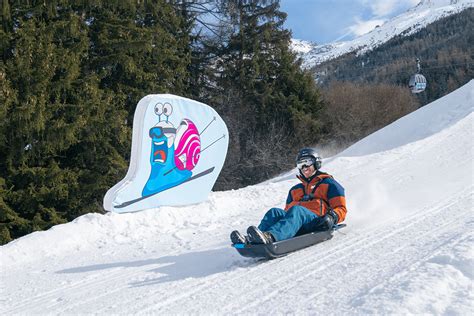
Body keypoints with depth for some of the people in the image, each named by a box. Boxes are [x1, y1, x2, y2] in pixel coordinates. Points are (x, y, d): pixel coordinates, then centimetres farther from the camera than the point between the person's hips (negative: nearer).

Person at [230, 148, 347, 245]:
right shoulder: (295, 190, 35)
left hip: (317, 222, -5)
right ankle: (251, 241, -53)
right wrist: (277, 218, 6)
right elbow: (287, 210, 30)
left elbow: (340, 209, 9)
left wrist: (331, 217, -14)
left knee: (296, 210, -36)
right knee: (274, 212, -25)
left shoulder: (328, 184, 19)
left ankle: (270, 237, -66)